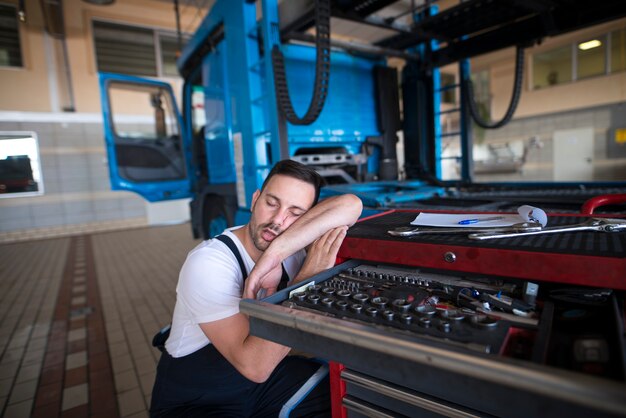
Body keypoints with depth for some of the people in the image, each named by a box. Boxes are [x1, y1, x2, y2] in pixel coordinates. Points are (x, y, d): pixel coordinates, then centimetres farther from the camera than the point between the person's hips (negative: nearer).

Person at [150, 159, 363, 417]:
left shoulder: (293, 242, -13)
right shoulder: (208, 262, -28)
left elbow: (350, 205, -30)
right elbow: (255, 366, -32)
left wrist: (275, 253, -38)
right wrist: (308, 276, -34)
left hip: (264, 374, 4)